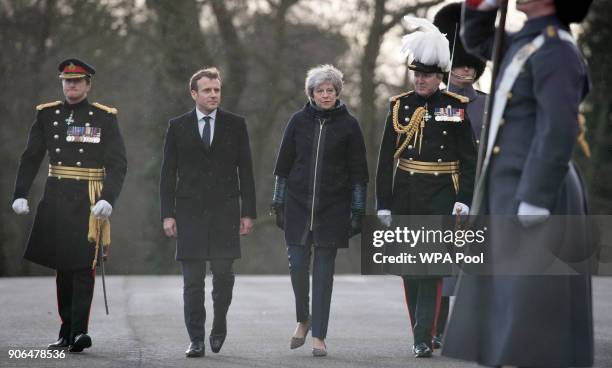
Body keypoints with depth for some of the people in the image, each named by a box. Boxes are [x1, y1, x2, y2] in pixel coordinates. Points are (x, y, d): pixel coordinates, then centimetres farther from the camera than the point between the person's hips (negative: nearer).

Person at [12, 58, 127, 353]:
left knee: (84, 265, -9)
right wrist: (20, 194, -2)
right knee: (61, 265, 9)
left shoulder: (104, 118, 0)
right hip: (56, 199, 4)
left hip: (89, 202, -3)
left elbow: (118, 164, -4)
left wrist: (108, 199, -18)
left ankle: (79, 332, -13)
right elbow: (30, 158, 9)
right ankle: (66, 332, 17)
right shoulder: (47, 115, 9)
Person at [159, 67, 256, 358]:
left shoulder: (236, 125, 6)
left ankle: (219, 327, 23)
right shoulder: (177, 126, 5)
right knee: (192, 281, -1)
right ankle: (196, 340, 3)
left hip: (225, 213, 0)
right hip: (190, 213, 0)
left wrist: (248, 213, 0)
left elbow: (245, 170, 5)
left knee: (223, 276, 0)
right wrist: (168, 214, -2)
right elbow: (168, 173, 5)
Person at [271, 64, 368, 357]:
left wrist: (358, 211, -1)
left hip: (332, 209, -1)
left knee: (323, 271, 0)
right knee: (297, 266, -3)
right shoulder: (299, 121, 4)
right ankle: (303, 320, 23)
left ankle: (319, 336, 5)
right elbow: (284, 165, 8)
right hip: (298, 205, 1)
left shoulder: (348, 125, 0)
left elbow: (358, 172, 3)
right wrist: (278, 203, 6)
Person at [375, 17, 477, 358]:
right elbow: (385, 159, 6)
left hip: (441, 198, -3)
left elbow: (470, 159, 0)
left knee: (432, 268, -10)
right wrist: (383, 203, 2)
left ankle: (424, 339, -11)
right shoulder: (400, 106, 5)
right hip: (406, 197, 3)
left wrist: (464, 199, -9)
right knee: (410, 268, 8)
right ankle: (422, 334, 19)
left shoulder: (456, 108, -1)